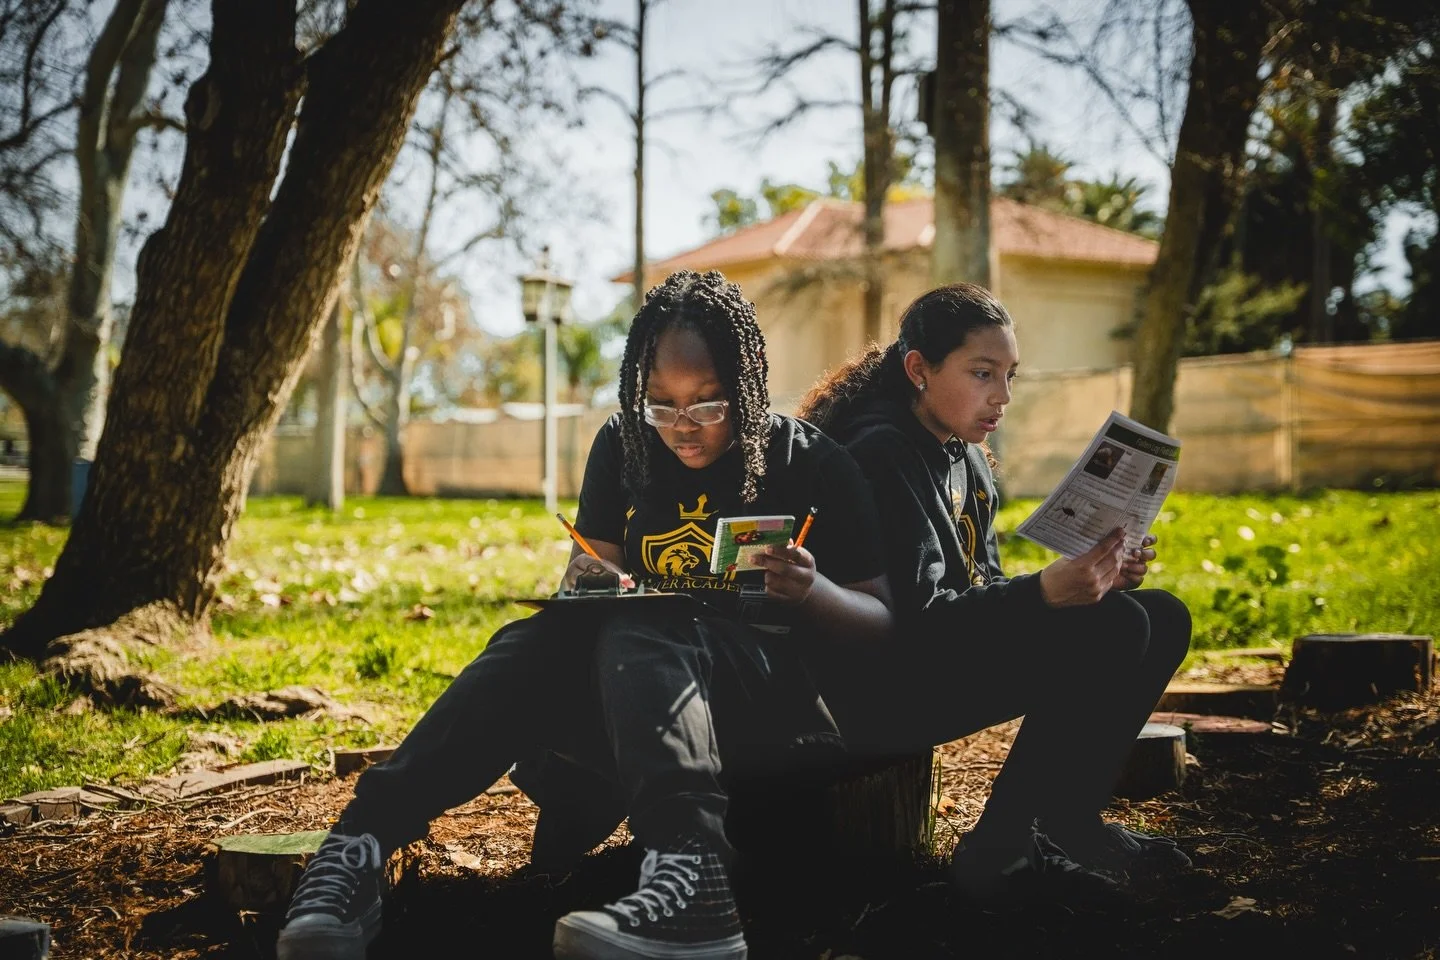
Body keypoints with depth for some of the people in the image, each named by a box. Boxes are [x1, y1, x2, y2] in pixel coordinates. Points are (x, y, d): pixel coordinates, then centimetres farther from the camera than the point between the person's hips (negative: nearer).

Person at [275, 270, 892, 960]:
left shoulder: (813, 464, -3)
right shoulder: (625, 445, 8)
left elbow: (882, 623, -1)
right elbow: (591, 563, 17)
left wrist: (812, 592, -24)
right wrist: (589, 577, -9)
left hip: (773, 691, -4)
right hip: (633, 680, 4)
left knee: (636, 630, -36)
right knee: (538, 641, -29)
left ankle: (686, 870, -61)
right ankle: (361, 841, -42)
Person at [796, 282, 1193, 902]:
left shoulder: (966, 458, 13)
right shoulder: (885, 457, -17)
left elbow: (983, 588, 15)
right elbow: (915, 617, -24)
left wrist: (1095, 578, -2)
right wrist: (1044, 593, -37)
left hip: (961, 648, 10)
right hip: (881, 687, -10)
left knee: (1161, 619, 4)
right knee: (1112, 628, -25)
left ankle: (1067, 822, 7)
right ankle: (998, 852, -16)